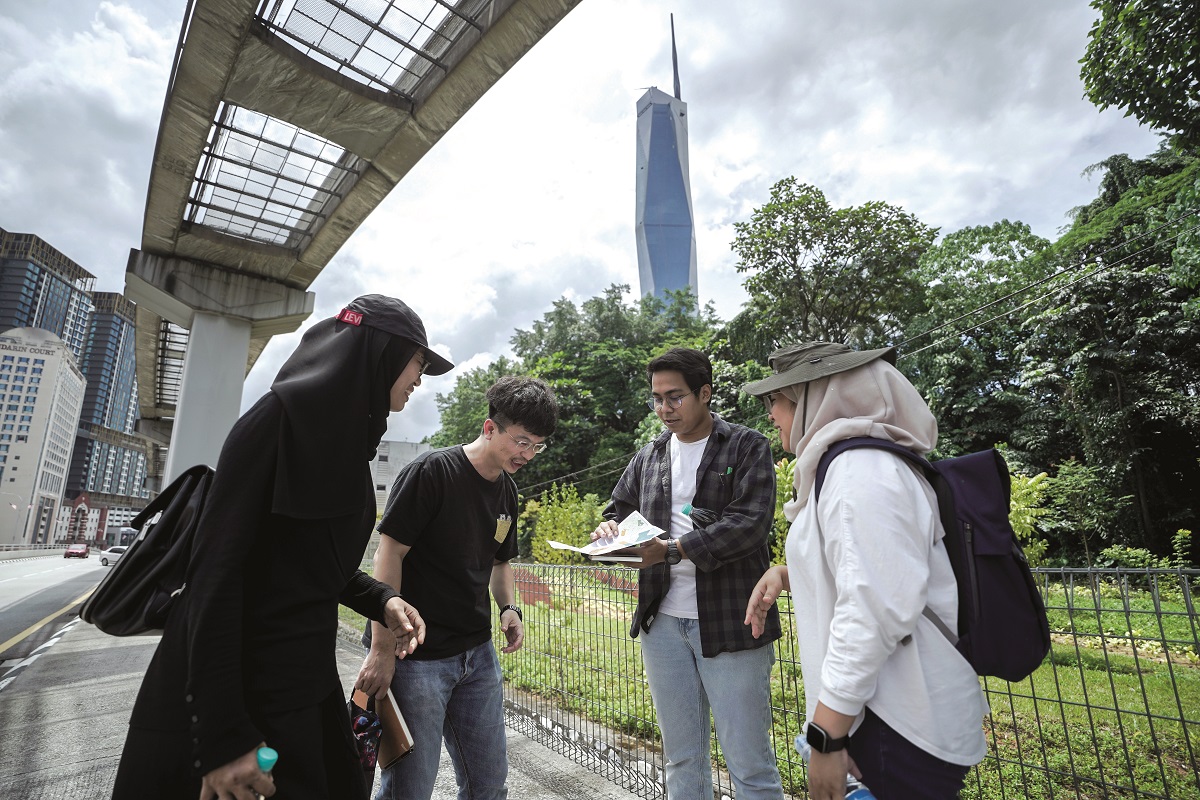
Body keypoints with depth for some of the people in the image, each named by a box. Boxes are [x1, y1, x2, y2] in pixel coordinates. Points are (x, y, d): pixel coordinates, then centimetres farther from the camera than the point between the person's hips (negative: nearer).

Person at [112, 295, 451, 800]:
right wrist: (222, 735, -22)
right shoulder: (284, 413, -17)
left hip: (308, 678, 8)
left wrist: (381, 601, -2)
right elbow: (217, 567, -21)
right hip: (240, 688, -8)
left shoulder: (349, 439, 8)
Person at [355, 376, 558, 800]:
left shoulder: (507, 491, 6)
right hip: (416, 656, -6)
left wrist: (509, 608, -1)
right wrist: (382, 650, -17)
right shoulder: (432, 471, -16)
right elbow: (389, 555, -17)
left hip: (478, 653, 7)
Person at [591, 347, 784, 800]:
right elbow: (619, 509, 18)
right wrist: (610, 528, -6)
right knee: (682, 759, 18)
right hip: (663, 621, 5)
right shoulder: (647, 458, 11)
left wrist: (672, 550, -24)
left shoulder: (747, 447, -4)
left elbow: (750, 522, -15)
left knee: (749, 762, 7)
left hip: (730, 622, -4)